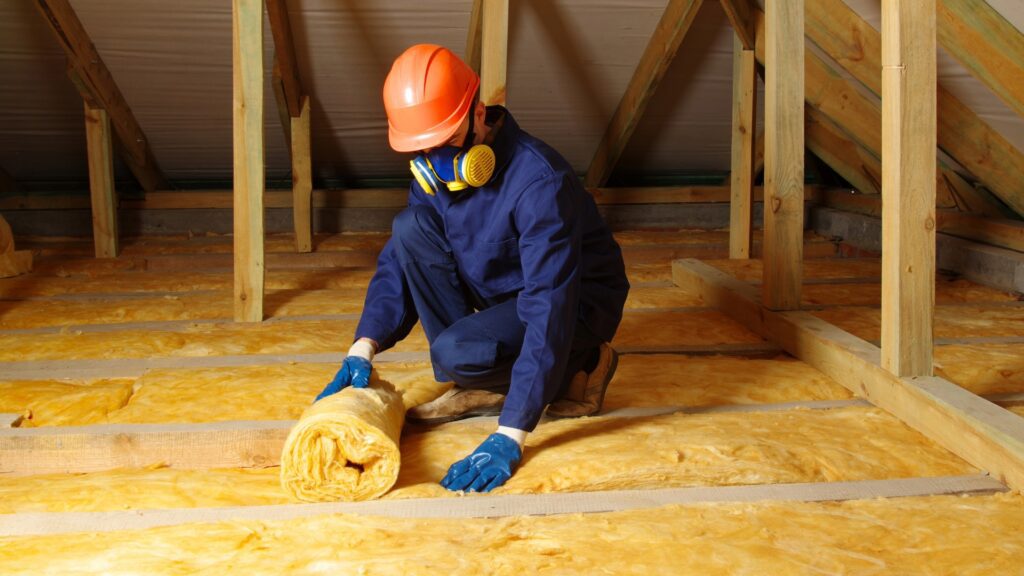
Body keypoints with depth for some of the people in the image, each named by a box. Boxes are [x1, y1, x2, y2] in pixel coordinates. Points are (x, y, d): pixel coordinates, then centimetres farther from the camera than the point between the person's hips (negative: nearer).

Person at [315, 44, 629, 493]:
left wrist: (507, 438, -42)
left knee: (454, 353, -33)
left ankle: (579, 366, -3)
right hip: (499, 292, 7)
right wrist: (362, 350, -19)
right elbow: (398, 260, -2)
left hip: (577, 301, -7)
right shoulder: (436, 172, -9)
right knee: (411, 227, -15)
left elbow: (549, 309, -38)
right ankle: (479, 387, -7)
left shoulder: (539, 181, -33)